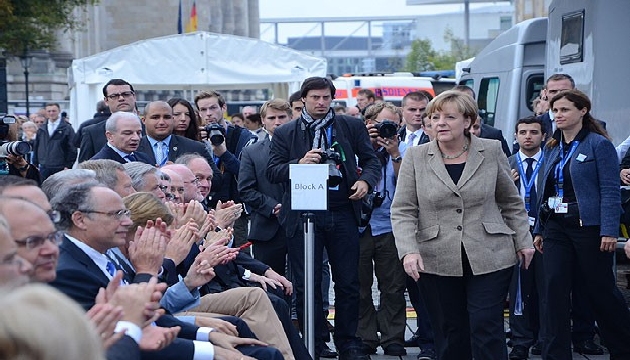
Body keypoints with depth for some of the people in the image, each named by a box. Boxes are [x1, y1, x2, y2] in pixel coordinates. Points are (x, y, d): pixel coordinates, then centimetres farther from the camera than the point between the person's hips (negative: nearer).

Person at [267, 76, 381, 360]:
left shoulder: (352, 126, 8)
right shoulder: (285, 133, 6)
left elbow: (371, 160, 9)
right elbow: (272, 171, -1)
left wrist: (365, 181, -11)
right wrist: (300, 163, -18)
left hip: (342, 212, 1)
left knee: (348, 283, 4)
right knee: (307, 284, 3)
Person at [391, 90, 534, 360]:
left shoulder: (491, 151, 4)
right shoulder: (415, 157, 2)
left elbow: (511, 202, 14)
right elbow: (402, 211, -2)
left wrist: (523, 241, 11)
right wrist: (408, 250, -15)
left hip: (489, 259, 0)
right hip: (436, 262, 1)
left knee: (486, 329, -5)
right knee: (450, 335, 5)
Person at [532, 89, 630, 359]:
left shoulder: (599, 144, -7)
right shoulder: (551, 148, 12)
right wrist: (539, 230, 15)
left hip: (588, 227, -6)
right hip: (556, 228, 6)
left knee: (600, 290, 3)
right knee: (555, 290, -2)